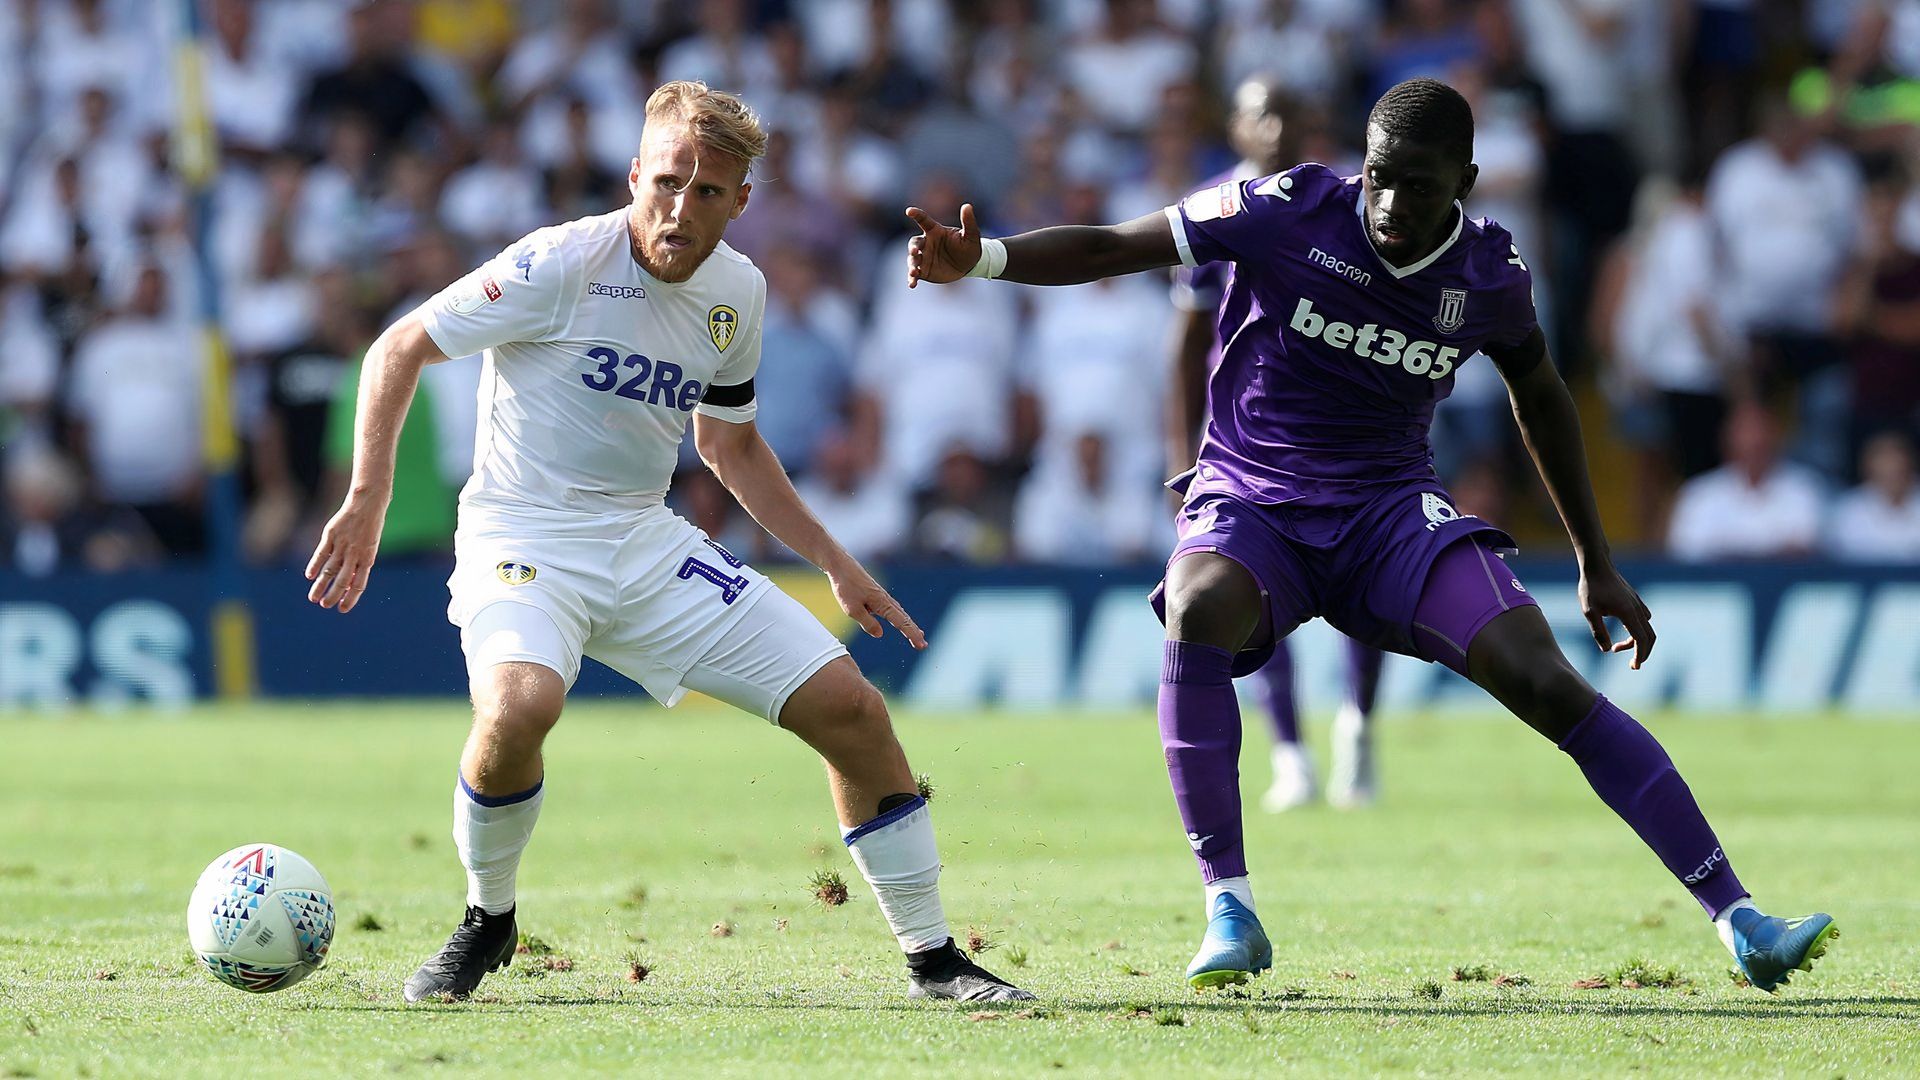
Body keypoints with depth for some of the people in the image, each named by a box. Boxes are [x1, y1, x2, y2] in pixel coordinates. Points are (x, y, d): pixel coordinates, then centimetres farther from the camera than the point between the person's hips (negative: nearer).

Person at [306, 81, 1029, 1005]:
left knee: (849, 707, -3)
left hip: (649, 546, 6)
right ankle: (487, 922, -7)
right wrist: (367, 501, -15)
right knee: (519, 708, -36)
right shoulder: (561, 265, -16)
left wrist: (835, 564, 17)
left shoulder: (738, 292, 4)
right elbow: (399, 349, -8)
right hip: (522, 544, -6)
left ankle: (933, 959, 11)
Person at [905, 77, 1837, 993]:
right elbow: (1112, 248, -8)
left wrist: (1596, 565, 22)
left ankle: (1736, 920, -12)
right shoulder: (1289, 211, -11)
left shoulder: (1489, 276, -2)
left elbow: (1539, 397, 18)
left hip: (1391, 508, 2)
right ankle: (1228, 911, -30)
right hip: (1249, 502, -2)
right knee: (1200, 609, -38)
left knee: (1546, 683, -18)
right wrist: (981, 259, -25)